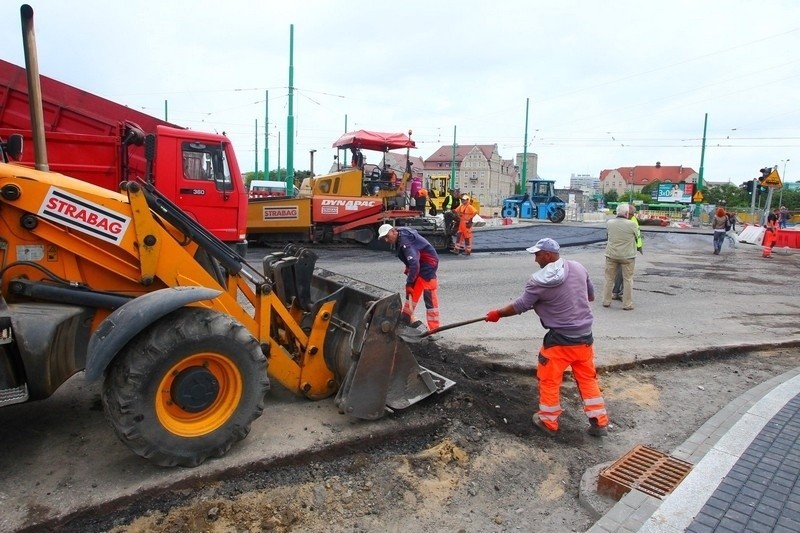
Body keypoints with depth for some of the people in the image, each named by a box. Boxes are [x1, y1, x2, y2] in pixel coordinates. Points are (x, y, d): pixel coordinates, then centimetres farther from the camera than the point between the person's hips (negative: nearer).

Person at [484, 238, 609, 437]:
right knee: (588, 378, 18)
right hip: (584, 336, 6)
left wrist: (497, 313, 7)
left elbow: (520, 306, -8)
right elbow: (591, 296, 14)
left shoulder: (540, 281, -17)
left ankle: (548, 421, 24)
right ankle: (599, 422, 23)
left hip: (560, 339, -6)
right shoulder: (578, 268, 1)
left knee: (549, 379, 12)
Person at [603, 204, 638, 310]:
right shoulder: (631, 224, -14)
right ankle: (627, 304, 11)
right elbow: (636, 237, -1)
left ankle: (606, 301, 20)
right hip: (627, 256, -3)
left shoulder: (609, 223, -6)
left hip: (611, 255, 3)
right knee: (628, 280, 7)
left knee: (609, 279, 14)